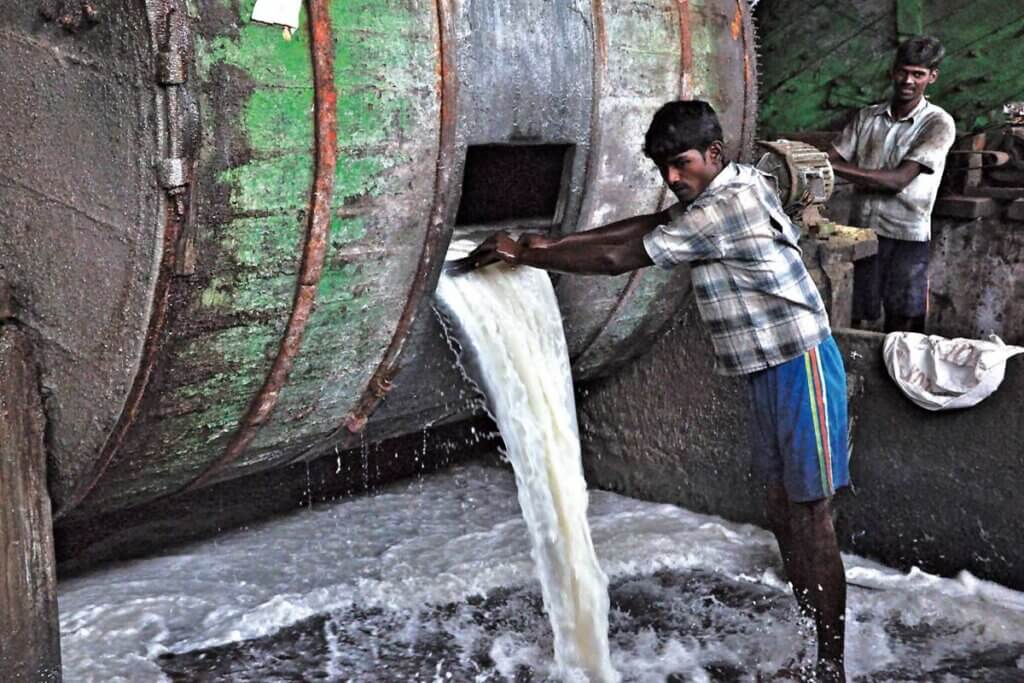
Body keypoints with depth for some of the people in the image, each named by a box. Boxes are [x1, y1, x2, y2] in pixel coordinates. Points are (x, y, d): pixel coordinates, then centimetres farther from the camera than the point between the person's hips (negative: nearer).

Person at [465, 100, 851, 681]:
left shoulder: (726, 207, -22)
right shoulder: (732, 184, 8)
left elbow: (618, 259, -20)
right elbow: (647, 225, 13)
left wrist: (522, 255, -12)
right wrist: (556, 243, 5)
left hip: (799, 367, -10)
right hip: (768, 371, 10)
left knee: (811, 519, -3)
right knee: (782, 510, 13)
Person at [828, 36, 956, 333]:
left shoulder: (938, 123, -6)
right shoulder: (867, 117, 9)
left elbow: (899, 180, -16)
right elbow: (832, 158, 3)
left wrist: (835, 166, -22)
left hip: (905, 238, -3)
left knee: (899, 329, 3)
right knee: (852, 320, 4)